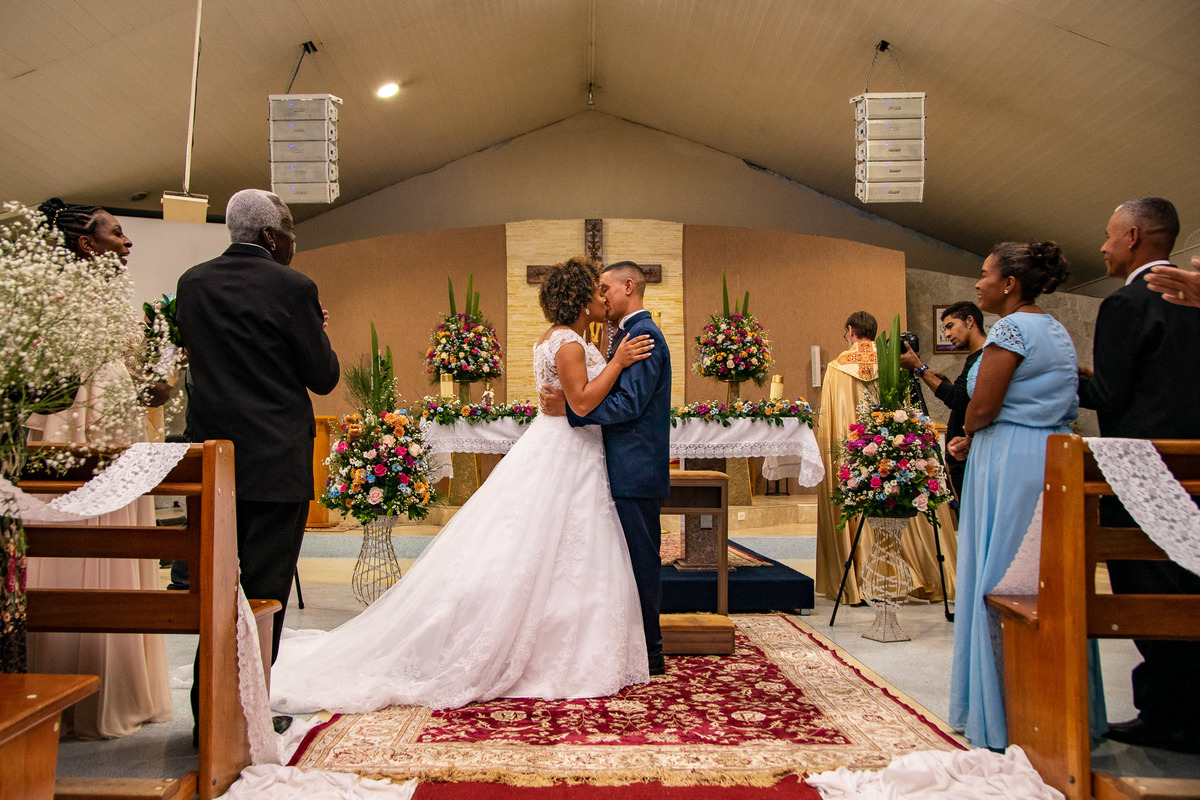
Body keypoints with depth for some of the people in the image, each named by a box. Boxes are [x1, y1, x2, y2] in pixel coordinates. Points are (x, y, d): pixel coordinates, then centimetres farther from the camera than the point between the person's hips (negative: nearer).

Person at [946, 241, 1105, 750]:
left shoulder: (1010, 328, -12)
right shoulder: (1057, 331, 17)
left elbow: (983, 408, -17)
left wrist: (967, 433, 5)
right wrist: (975, 439, 13)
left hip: (1010, 463, -9)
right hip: (1057, 457, 9)